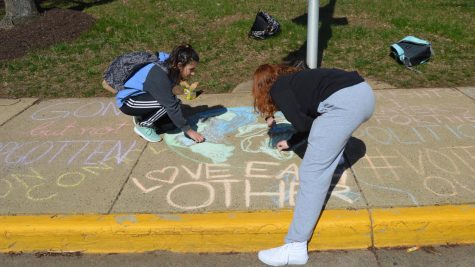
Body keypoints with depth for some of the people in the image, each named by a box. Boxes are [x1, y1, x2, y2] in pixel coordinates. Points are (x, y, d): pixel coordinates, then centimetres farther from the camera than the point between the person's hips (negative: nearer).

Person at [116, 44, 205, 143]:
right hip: (127, 101, -9)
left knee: (174, 120, 0)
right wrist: (189, 131, -29)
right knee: (167, 104, -29)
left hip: (142, 97, 9)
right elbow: (171, 106, -32)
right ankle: (143, 126, -9)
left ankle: (142, 118, 14)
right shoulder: (159, 75, -32)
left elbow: (170, 100, 1)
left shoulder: (171, 69, -7)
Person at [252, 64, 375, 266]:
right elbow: (307, 119, 43)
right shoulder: (294, 80, 35)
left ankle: (296, 247, -5)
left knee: (312, 172, -7)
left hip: (344, 101, -9)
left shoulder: (277, 88, 12)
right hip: (364, 91, 9)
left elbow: (300, 123, 1)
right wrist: (291, 142, 56)